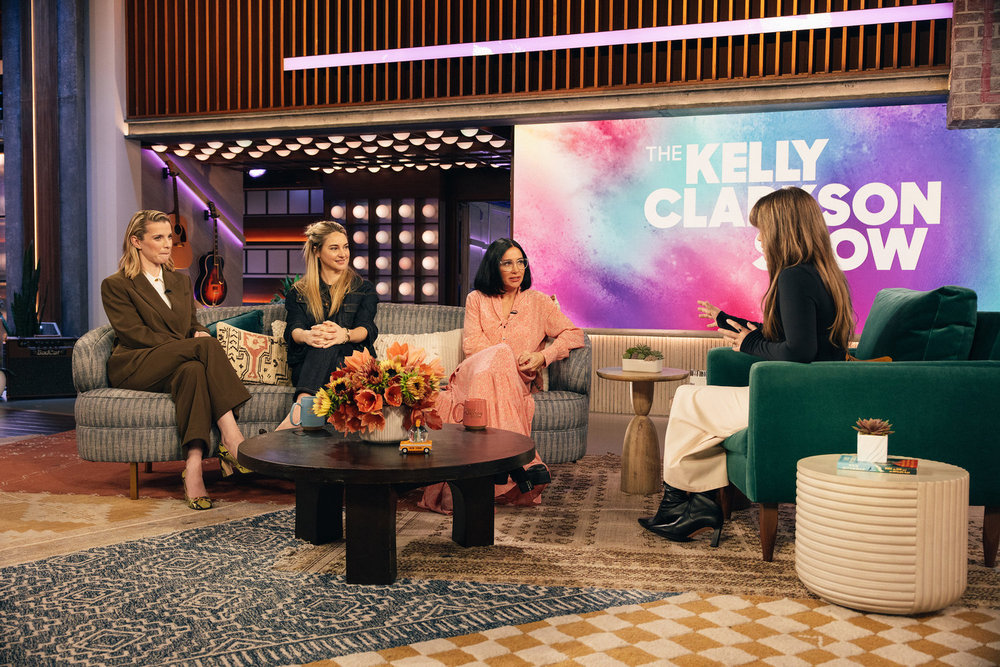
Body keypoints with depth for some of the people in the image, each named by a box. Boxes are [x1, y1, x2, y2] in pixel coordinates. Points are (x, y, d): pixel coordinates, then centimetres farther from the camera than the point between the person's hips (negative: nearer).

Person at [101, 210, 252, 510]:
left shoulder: (181, 281, 25)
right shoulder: (116, 285, 7)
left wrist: (199, 333, -7)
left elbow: (195, 324, 21)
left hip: (178, 366, 4)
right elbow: (135, 333, -6)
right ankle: (233, 438, -41)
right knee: (207, 345, -32)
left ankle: (193, 469, -48)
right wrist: (193, 344, -18)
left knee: (193, 370, -37)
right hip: (134, 368, -4)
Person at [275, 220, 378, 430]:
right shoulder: (298, 292, 18)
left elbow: (366, 328, -2)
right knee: (322, 343, -35)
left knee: (329, 347, -36)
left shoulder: (364, 289, 16)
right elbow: (293, 329, 0)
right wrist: (307, 335, -28)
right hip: (305, 368, 1)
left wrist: (345, 334, -29)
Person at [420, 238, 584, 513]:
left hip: (519, 382, 0)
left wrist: (543, 356, -8)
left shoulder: (538, 301, 19)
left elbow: (574, 334, 11)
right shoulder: (477, 299, 19)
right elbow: (471, 344, 4)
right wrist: (512, 360, -10)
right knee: (499, 354, -35)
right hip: (474, 374, 0)